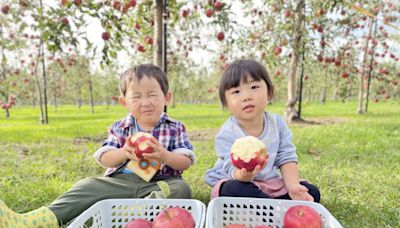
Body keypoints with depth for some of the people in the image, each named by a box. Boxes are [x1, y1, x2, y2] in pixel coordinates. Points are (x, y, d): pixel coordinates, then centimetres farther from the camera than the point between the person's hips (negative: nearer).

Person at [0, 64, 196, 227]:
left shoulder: (176, 128, 2)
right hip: (121, 181, 2)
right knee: (88, 187, -17)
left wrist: (165, 156, -25)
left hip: (160, 182, -1)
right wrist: (123, 153, -21)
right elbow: (104, 159, 1)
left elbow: (186, 162, -4)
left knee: (182, 189, -31)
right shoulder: (119, 128, 8)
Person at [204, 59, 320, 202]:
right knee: (233, 190, -38)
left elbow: (287, 158, -5)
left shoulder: (278, 123, -7)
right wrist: (242, 175, -52)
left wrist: (292, 185, -22)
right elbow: (233, 170, -27)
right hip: (243, 184, -3)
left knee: (312, 193, -7)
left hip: (271, 183, 4)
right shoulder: (227, 135, -21)